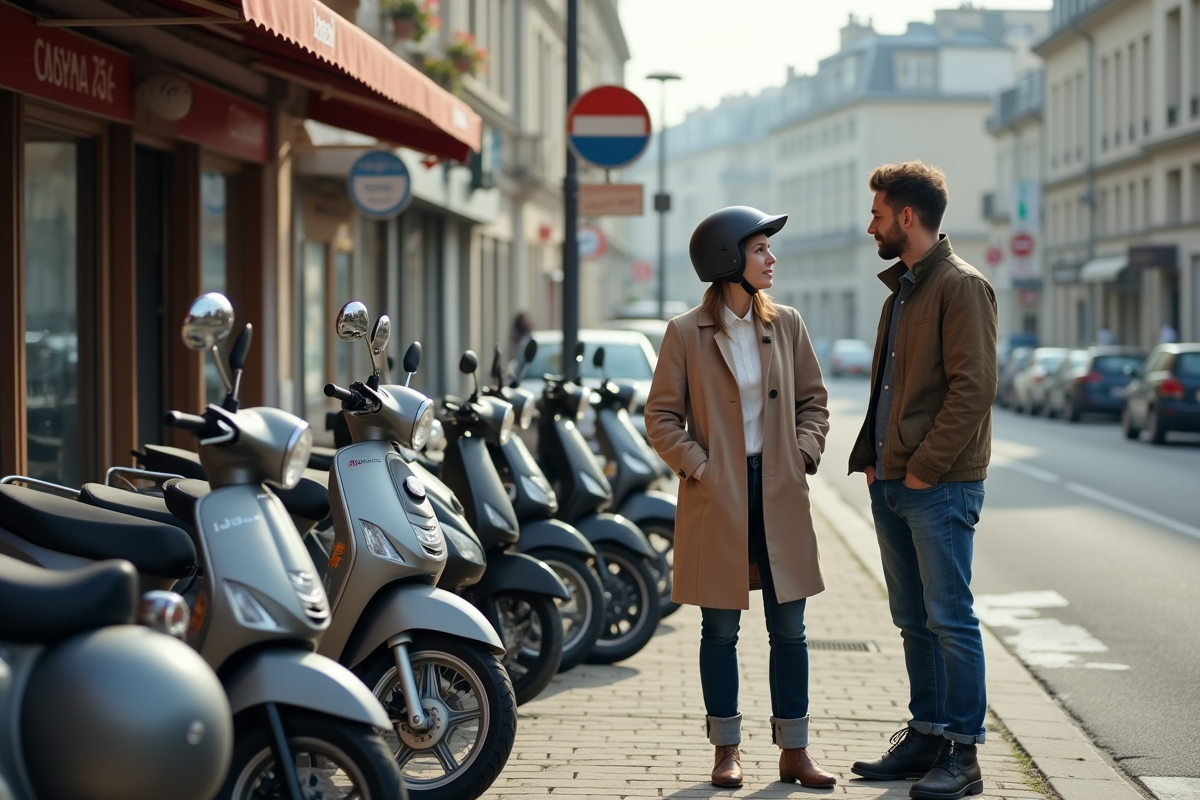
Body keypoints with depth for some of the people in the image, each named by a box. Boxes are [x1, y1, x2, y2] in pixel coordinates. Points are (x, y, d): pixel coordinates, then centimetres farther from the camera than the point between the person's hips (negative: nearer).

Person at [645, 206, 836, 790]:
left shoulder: (786, 325, 6)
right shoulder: (687, 333, -4)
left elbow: (813, 400, 13)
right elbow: (662, 417, -1)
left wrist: (804, 454, -1)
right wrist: (699, 468, -10)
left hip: (780, 496, 3)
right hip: (716, 500, -3)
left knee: (789, 626, 4)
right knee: (720, 628, 5)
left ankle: (794, 751, 13)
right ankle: (726, 750, 16)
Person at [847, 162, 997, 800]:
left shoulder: (961, 287, -10)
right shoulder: (901, 292, 19)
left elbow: (973, 387, -17)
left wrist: (925, 467, -17)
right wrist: (871, 458, 12)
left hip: (940, 486, -9)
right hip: (891, 484, 9)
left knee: (949, 619, -6)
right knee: (914, 621, 13)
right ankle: (926, 736, 21)